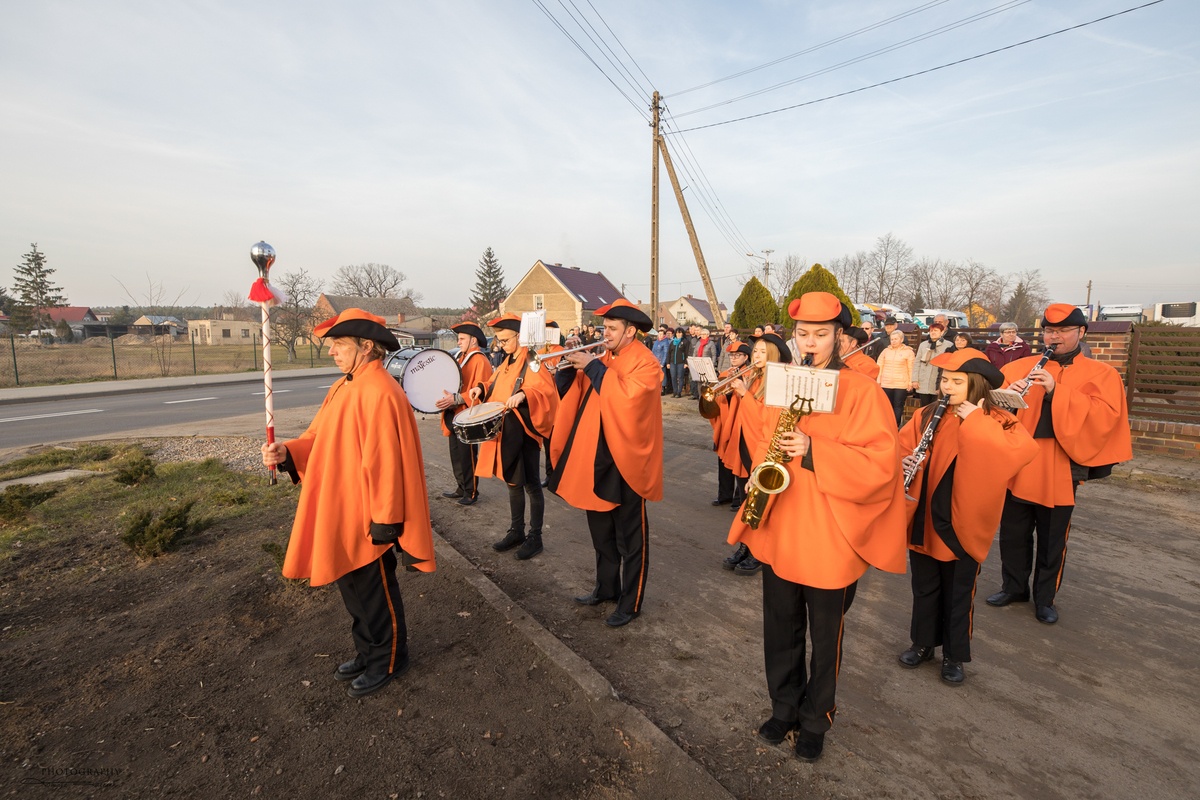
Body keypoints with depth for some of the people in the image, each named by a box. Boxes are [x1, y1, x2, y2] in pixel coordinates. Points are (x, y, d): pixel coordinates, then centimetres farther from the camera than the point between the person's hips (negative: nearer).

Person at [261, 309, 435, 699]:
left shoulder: (380, 393, -23)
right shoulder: (344, 387, 8)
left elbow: (386, 462, -23)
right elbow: (320, 440, 10)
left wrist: (385, 521, -21)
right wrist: (288, 452, -9)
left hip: (366, 520, -9)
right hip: (339, 515, 9)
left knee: (374, 591, 9)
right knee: (353, 587, 21)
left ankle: (388, 661, 31)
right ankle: (368, 652, 41)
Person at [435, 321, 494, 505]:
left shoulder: (480, 361, -14)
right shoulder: (461, 357, 15)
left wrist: (455, 399, -29)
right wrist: (447, 398, 7)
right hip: (454, 416, 9)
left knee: (467, 457, 0)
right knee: (456, 455, 16)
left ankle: (471, 493, 13)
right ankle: (461, 488, 28)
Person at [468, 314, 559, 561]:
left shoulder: (533, 361, -12)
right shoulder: (506, 363, 14)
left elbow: (547, 390, -24)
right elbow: (496, 389, 22)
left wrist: (524, 395, -39)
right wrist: (482, 389, 3)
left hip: (526, 431, -8)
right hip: (505, 432, 8)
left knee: (531, 485, 2)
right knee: (513, 482, 16)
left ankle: (535, 537, 14)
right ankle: (516, 531, 29)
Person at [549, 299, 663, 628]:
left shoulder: (645, 363, -12)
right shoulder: (604, 357, 11)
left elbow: (626, 399, -28)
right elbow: (583, 393, 7)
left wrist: (593, 368, -23)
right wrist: (573, 369, -10)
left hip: (624, 460, -8)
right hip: (596, 457, 8)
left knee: (629, 536, 6)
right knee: (601, 529, 20)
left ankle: (630, 602, 20)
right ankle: (606, 587, 37)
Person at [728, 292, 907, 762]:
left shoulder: (861, 392, -9)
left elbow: (880, 462, -16)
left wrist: (812, 453, -25)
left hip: (830, 537, -4)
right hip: (777, 530, 4)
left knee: (825, 636, 15)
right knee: (780, 630, 18)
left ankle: (815, 721, 38)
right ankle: (783, 709, 41)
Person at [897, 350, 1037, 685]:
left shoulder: (996, 421, -8)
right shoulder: (926, 416, 1)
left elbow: (1024, 450, -26)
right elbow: (901, 448, 3)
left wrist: (975, 420, -25)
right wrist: (904, 463, -19)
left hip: (963, 523, -3)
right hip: (924, 520, 3)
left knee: (959, 592, 13)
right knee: (924, 587, 18)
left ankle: (954, 656, 31)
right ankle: (923, 643, 37)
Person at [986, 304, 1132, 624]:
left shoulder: (1101, 375, 1)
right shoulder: (1020, 367, 7)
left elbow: (1105, 416, -14)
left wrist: (1056, 391, -24)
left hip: (1059, 472, -2)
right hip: (1016, 466, 2)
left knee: (1052, 541, 10)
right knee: (1012, 534, 12)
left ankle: (1045, 598, 28)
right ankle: (1014, 587, 31)